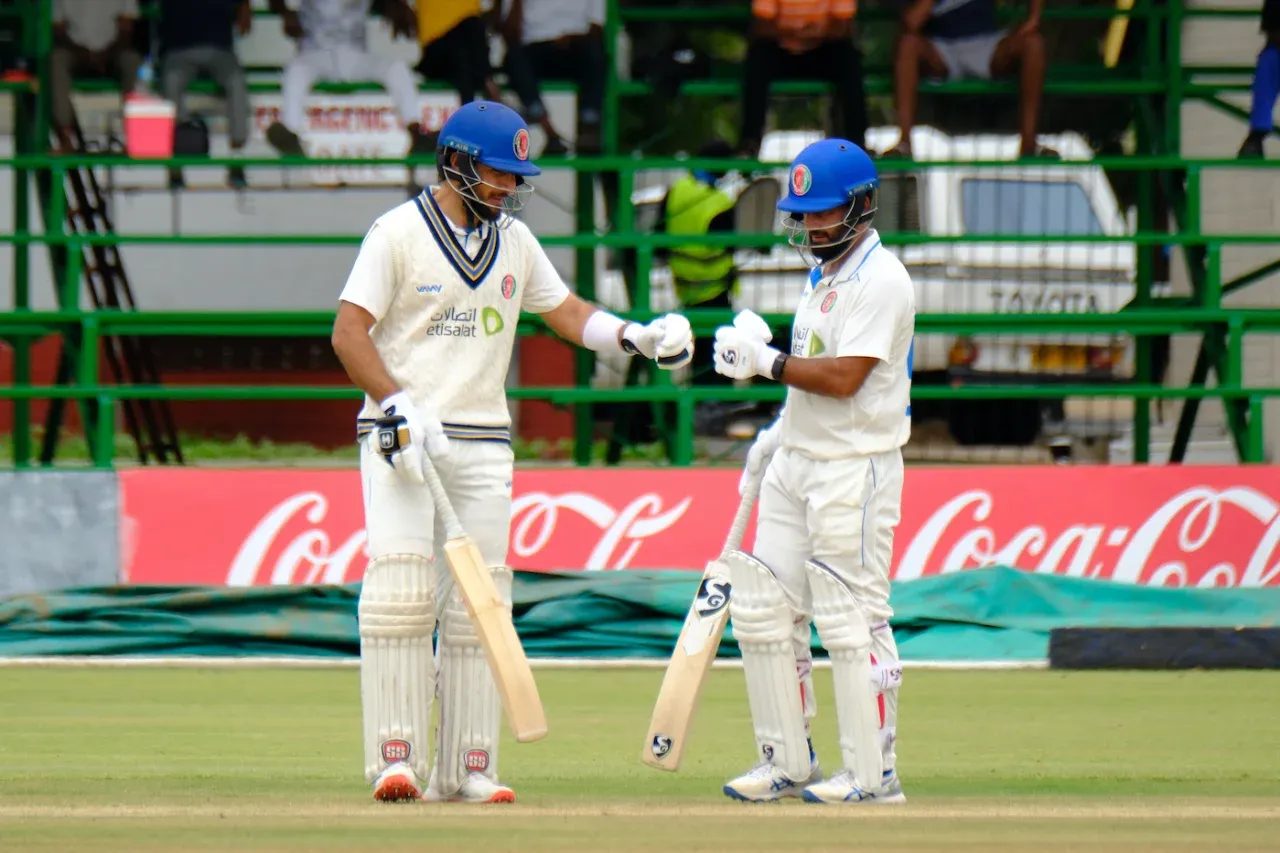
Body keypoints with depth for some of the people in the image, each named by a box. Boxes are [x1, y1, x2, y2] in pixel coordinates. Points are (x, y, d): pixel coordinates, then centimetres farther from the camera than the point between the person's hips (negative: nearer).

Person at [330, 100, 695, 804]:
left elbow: (566, 312, 17)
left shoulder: (515, 242, 13)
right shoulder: (398, 233, -4)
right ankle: (395, 760, -14)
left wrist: (637, 336, -2)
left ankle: (465, 768, 3)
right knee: (399, 592, -15)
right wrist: (401, 409, -19)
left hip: (483, 443, 5)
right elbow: (349, 331, -8)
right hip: (402, 440, -5)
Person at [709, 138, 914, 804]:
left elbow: (842, 377, -22)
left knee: (852, 619, -8)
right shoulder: (826, 272, 16)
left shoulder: (880, 280, -14)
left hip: (855, 469, -10)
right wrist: (777, 433, 17)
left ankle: (872, 773, -4)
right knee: (761, 609, 7)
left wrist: (764, 360, -16)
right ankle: (788, 762, 13)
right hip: (797, 462, 10)